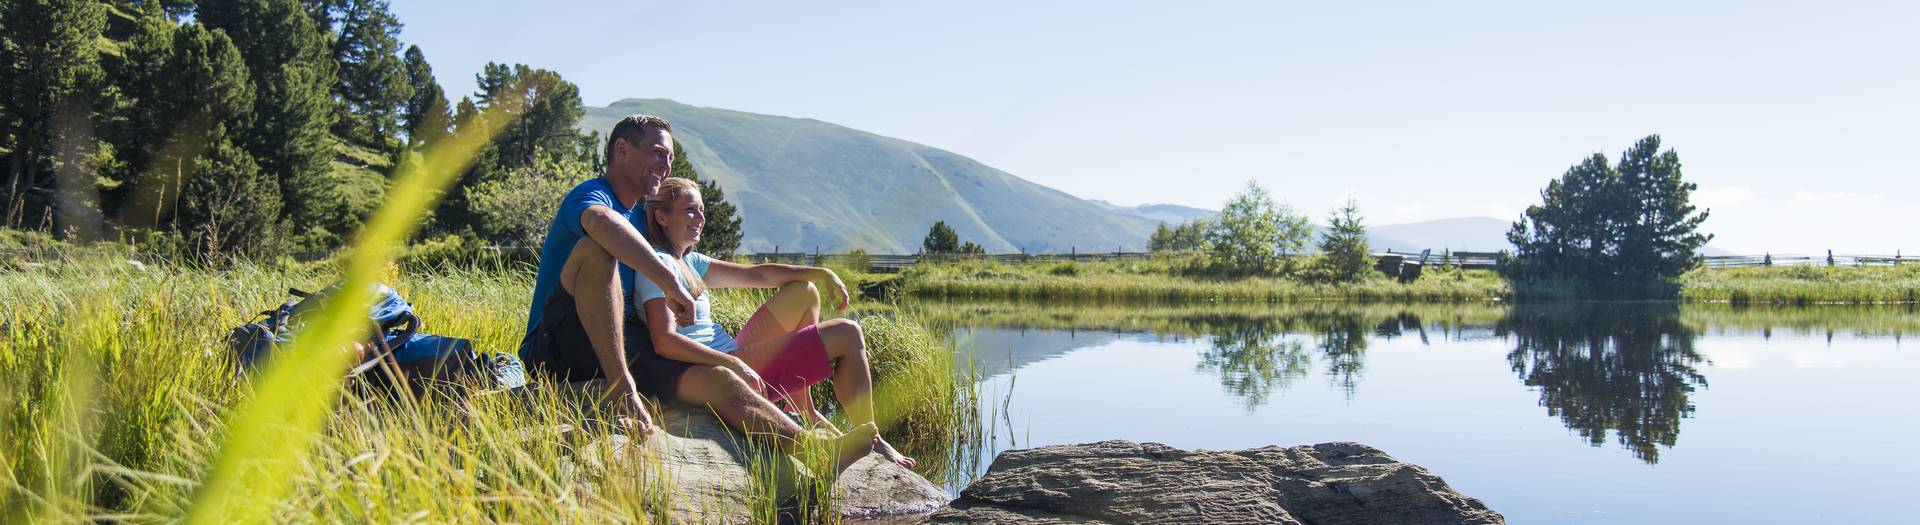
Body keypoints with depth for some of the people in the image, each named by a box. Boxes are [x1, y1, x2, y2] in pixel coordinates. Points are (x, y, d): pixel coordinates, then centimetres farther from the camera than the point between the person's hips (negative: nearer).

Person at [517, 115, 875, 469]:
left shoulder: (640, 219, 22)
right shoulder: (589, 196, -6)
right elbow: (602, 222, -35)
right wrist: (671, 283, -33)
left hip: (621, 348, 7)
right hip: (556, 349, -7)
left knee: (721, 383, -15)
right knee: (596, 249, -32)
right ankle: (620, 387, -37)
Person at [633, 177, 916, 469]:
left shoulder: (689, 262, 15)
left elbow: (755, 275, 13)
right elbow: (664, 341, -25)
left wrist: (823, 274, 5)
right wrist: (734, 365, -30)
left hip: (732, 356, 10)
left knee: (804, 291, 19)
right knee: (847, 335, -6)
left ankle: (804, 411, 14)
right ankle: (870, 440, 3)